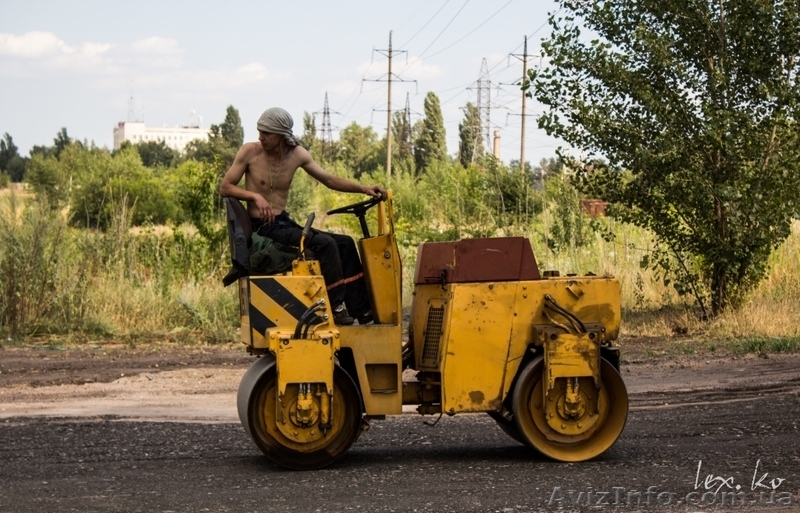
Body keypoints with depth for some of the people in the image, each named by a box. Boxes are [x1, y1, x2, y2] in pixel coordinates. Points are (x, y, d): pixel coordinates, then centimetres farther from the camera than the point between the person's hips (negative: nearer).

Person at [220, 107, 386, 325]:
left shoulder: (297, 154, 3)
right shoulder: (250, 152, -10)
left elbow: (329, 179, 7)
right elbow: (225, 188, -7)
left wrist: (363, 188, -6)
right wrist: (255, 196, -23)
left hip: (285, 223, 7)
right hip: (262, 227, -7)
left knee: (344, 243, 1)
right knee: (324, 244, -24)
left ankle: (362, 310, 3)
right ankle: (336, 307, -18)